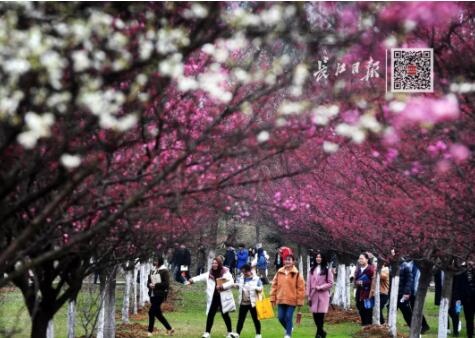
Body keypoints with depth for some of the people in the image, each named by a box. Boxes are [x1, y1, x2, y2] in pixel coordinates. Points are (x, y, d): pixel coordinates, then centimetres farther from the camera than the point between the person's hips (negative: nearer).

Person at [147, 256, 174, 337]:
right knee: (158, 313, 10)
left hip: (159, 295, -7)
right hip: (152, 295, 7)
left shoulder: (164, 271, -7)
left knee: (151, 312, -10)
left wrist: (156, 285, -18)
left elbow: (166, 284, -13)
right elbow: (148, 282, 16)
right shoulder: (152, 271, 12)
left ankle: (150, 331, -1)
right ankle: (169, 329, 22)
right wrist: (149, 285, -7)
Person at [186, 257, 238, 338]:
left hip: (223, 298, -3)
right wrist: (192, 280, -18)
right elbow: (201, 277, -4)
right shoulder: (209, 274, 6)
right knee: (210, 315, 0)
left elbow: (231, 282, -10)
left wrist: (222, 286, -20)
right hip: (213, 298, 3)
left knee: (225, 315, 3)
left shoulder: (225, 272, -5)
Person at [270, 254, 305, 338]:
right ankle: (289, 328, 33)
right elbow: (274, 285, 9)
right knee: (281, 318, 5)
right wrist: (273, 298, 6)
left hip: (292, 300, -4)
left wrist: (299, 301, -7)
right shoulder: (279, 273, 5)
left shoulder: (297, 274, -5)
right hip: (281, 300, 4)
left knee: (288, 317, -5)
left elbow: (301, 288, -5)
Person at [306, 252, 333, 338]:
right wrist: (308, 296, 4)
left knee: (320, 315, -8)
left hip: (323, 295, -3)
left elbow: (330, 283, -1)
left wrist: (320, 287, -12)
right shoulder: (312, 269, 11)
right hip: (314, 295, 3)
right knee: (315, 315, 1)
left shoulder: (327, 270, 0)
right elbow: (309, 283, 9)